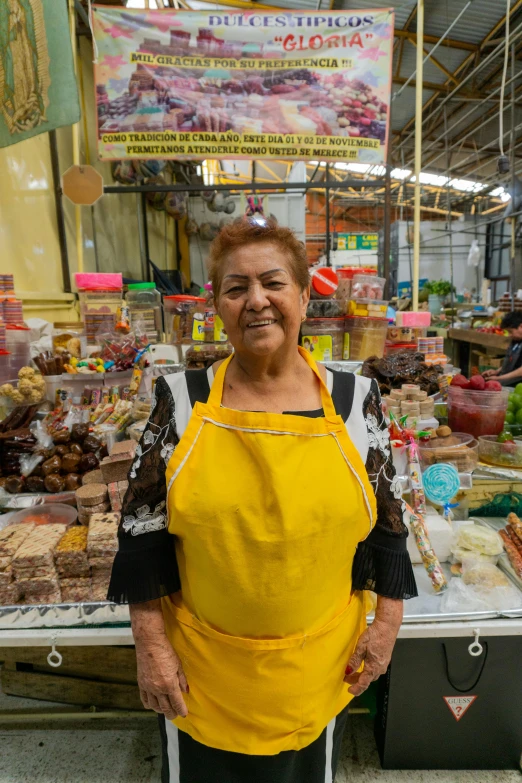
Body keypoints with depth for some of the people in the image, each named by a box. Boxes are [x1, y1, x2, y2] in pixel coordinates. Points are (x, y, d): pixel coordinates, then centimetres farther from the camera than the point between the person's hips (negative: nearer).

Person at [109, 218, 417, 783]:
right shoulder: (181, 401, -12)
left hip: (318, 666, 1)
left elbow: (387, 519, 0)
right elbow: (142, 530, -7)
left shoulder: (355, 400, -10)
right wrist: (150, 647, -5)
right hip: (200, 668, 0)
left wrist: (387, 622, 2)